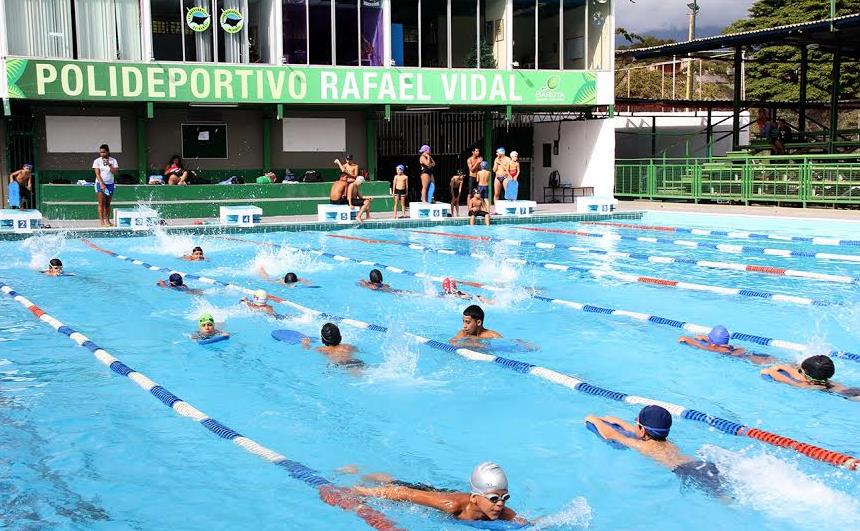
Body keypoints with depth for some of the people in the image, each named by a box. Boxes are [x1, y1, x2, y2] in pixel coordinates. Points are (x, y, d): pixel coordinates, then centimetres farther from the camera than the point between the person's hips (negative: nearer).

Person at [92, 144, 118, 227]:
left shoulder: (113, 161, 4)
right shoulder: (97, 161, -2)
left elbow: (115, 172, -5)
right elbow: (97, 174, -8)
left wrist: (109, 165, -19)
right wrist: (101, 184, -18)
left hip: (110, 184, 2)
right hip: (100, 183, -2)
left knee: (108, 203, 6)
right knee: (102, 203, -6)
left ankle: (107, 220, 10)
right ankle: (101, 221, -8)